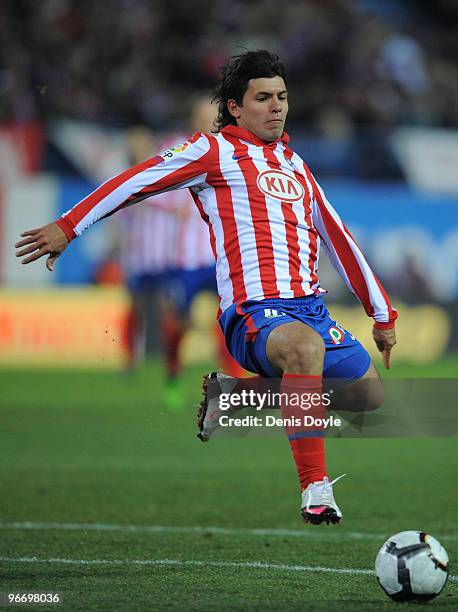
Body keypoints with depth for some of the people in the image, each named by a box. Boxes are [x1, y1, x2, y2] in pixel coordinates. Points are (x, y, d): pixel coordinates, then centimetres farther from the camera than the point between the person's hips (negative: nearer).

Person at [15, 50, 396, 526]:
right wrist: (68, 226, -4)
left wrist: (381, 314, 31)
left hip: (311, 307, 8)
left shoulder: (294, 164, 24)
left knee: (369, 398, 13)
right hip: (254, 312, -8)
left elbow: (336, 237, 30)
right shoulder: (217, 150, 5)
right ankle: (315, 491, -40)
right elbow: (136, 183, 2)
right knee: (305, 344, -40)